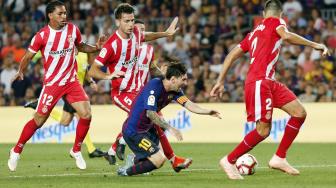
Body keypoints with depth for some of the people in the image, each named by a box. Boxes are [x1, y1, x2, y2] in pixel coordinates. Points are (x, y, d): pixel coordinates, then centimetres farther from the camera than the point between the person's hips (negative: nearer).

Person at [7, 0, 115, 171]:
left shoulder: (73, 29, -1)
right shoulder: (42, 35, -11)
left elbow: (80, 46, 17)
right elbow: (28, 55, -2)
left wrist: (96, 48, -1)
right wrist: (21, 71, -19)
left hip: (71, 82, 4)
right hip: (51, 83, -4)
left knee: (86, 115, -10)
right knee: (39, 120, -3)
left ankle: (76, 151, 11)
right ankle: (16, 152, 16)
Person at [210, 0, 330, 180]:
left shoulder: (254, 33, 25)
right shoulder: (276, 22, 4)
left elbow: (232, 55, 21)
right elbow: (286, 36, -19)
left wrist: (220, 81, 22)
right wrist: (314, 44, -15)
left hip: (269, 82, 9)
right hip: (259, 82, -9)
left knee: (300, 113, 3)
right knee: (263, 130, -11)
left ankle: (279, 158, 6)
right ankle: (229, 161, 2)